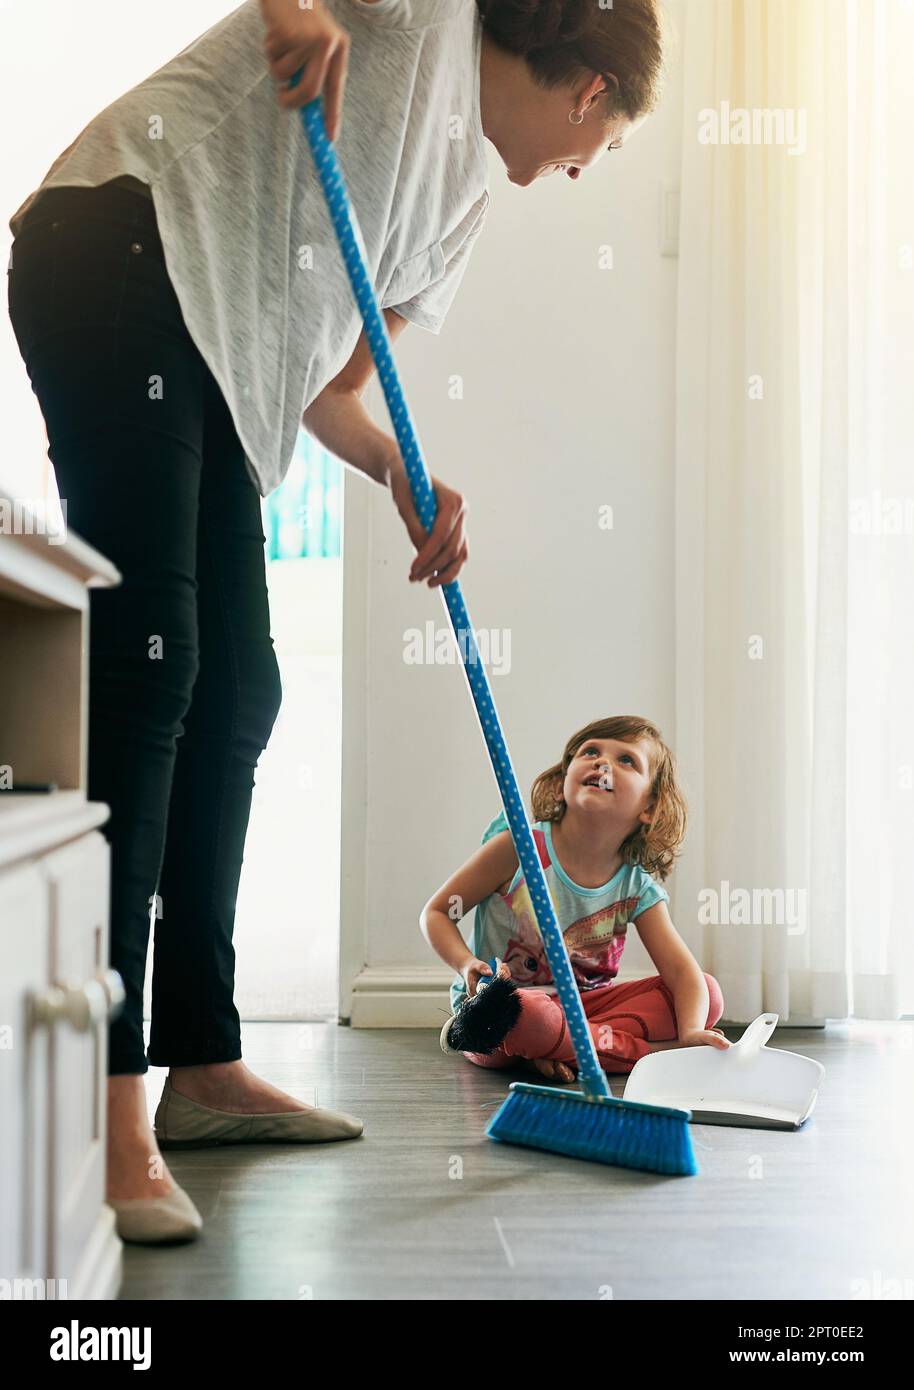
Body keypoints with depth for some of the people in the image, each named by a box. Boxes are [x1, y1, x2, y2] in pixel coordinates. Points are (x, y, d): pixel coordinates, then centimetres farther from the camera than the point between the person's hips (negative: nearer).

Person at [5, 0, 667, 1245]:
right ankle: (110, 1106, -15)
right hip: (129, 243, -9)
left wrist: (405, 478, 2)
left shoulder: (463, 195, 24)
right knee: (145, 657, -18)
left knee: (236, 693, 5)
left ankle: (202, 1066, 15)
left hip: (224, 356, 10)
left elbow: (328, 385, 19)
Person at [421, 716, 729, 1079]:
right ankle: (644, 1049, -17)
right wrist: (467, 964, -25)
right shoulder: (519, 848, -14)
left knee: (709, 994, -9)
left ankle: (550, 1050, -21)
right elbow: (436, 912, -6)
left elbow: (683, 971, -9)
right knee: (525, 1012, -41)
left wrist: (691, 1033, -30)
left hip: (580, 1004, 5)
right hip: (503, 996, -5)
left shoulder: (638, 890, -4)